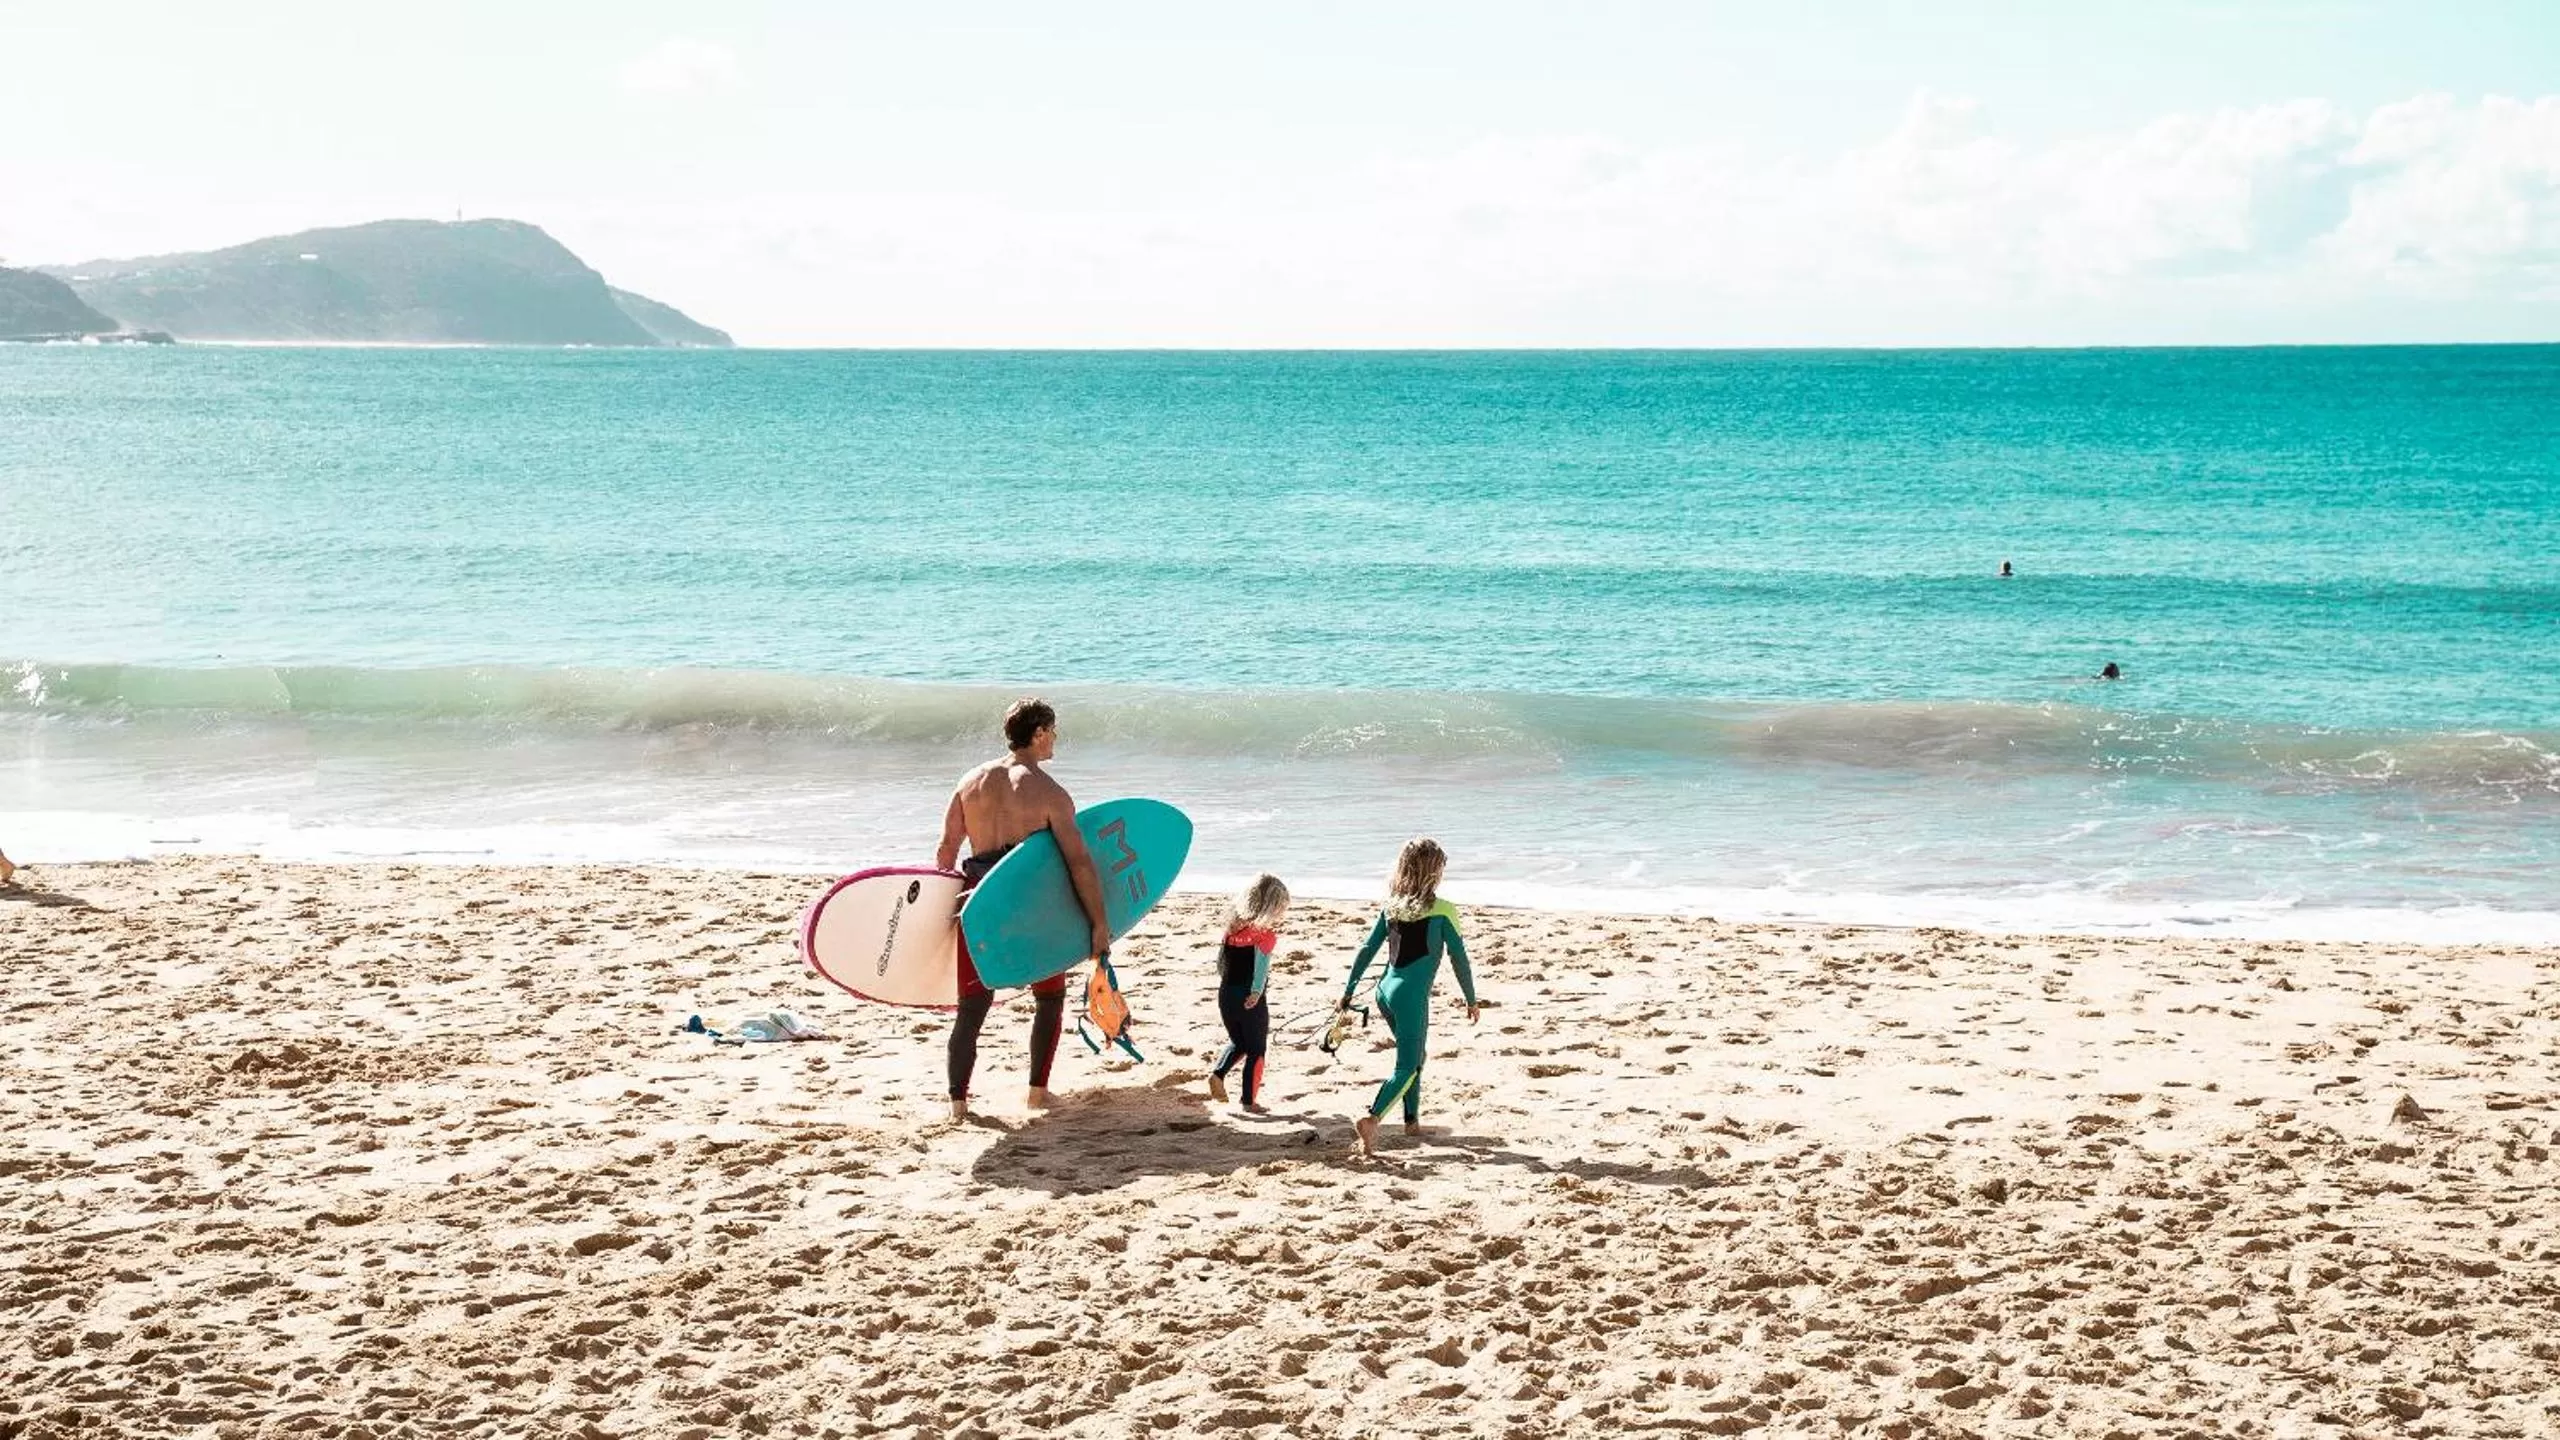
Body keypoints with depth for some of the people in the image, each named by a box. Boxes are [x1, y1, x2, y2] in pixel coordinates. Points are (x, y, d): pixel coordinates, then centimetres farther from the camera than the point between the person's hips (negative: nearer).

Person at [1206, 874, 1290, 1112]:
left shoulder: (1234, 926, 5)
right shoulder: (1266, 933, -13)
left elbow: (1221, 959, 11)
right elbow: (1262, 965, -24)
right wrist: (1257, 992, -26)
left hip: (1226, 993, 6)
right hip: (1250, 999, -6)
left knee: (1238, 1043, 25)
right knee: (1256, 1051, 10)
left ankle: (1217, 1074, 3)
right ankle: (1250, 1100, 11)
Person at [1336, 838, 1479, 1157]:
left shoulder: (1391, 906, 6)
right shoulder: (1442, 911, -9)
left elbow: (1367, 950, 8)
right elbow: (1459, 958, -5)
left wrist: (1348, 992, 14)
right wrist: (1471, 999, 7)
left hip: (1386, 991, 7)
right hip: (1412, 998, -7)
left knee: (1414, 1057, 24)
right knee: (1407, 1067, -6)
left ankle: (1412, 1121, 31)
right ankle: (1372, 1118, -26)